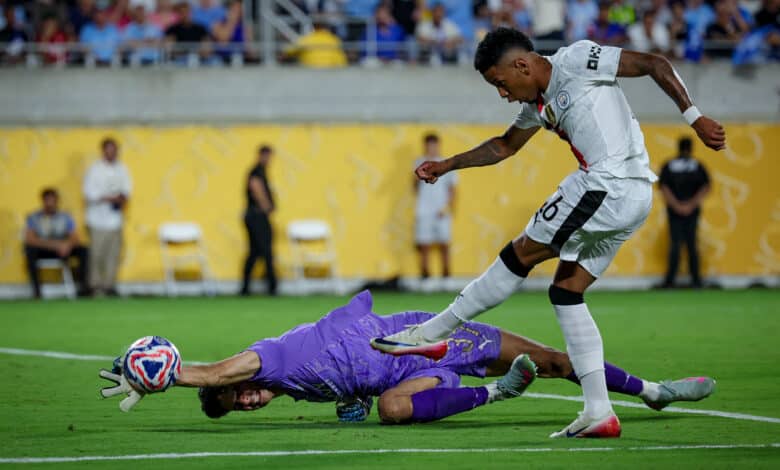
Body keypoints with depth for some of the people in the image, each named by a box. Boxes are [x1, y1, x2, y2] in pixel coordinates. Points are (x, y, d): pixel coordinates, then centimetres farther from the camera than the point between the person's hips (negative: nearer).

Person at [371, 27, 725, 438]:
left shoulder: (575, 60, -5)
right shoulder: (539, 103, 21)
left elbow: (655, 64, -6)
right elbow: (505, 146, 37)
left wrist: (693, 118, -11)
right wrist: (446, 166, 36)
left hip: (607, 184, -10)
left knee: (521, 255, 0)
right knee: (566, 292, 11)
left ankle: (432, 333, 9)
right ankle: (599, 412, 6)